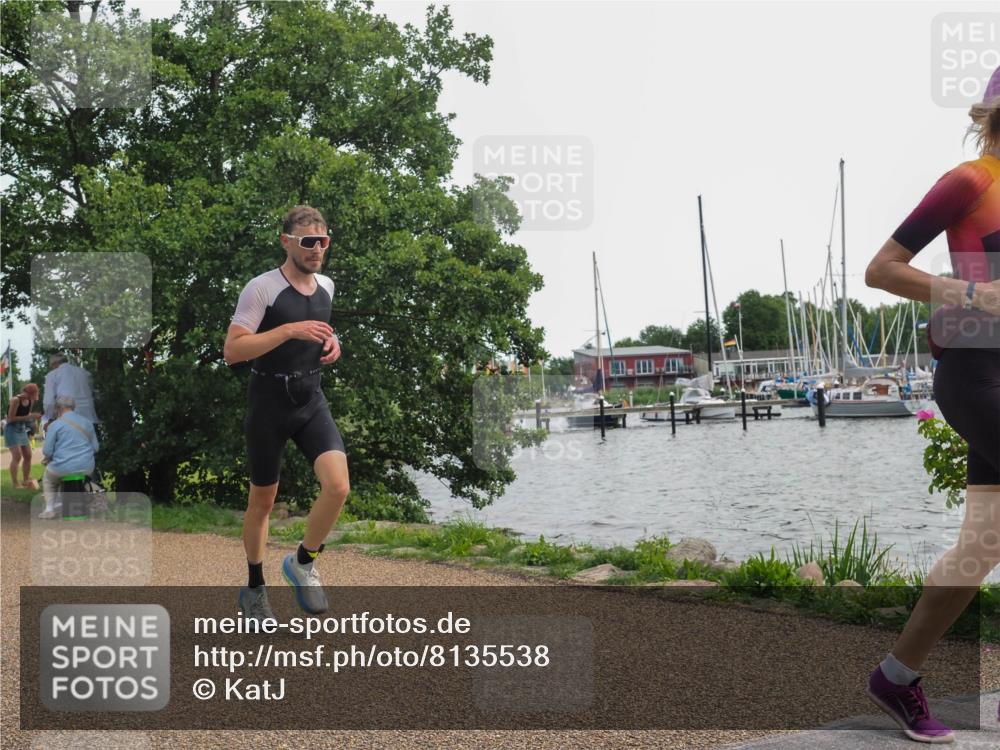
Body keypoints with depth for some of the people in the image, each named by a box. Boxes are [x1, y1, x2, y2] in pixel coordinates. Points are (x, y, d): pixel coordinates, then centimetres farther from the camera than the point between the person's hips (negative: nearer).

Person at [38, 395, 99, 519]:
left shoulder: (55, 424, -5)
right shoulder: (87, 422, 9)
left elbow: (47, 451, -7)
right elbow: (95, 447, 12)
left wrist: (48, 458, 14)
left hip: (64, 468, -4)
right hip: (87, 468, 4)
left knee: (48, 479, 29)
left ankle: (50, 508, 15)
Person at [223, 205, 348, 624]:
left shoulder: (326, 286, 7)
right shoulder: (261, 289, -13)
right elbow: (232, 351, -20)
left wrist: (330, 343, 5)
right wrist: (290, 330, -27)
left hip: (311, 400, 4)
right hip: (269, 402, -4)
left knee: (338, 486, -16)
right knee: (263, 501, 9)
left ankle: (303, 563, 10)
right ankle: (254, 589, 30)